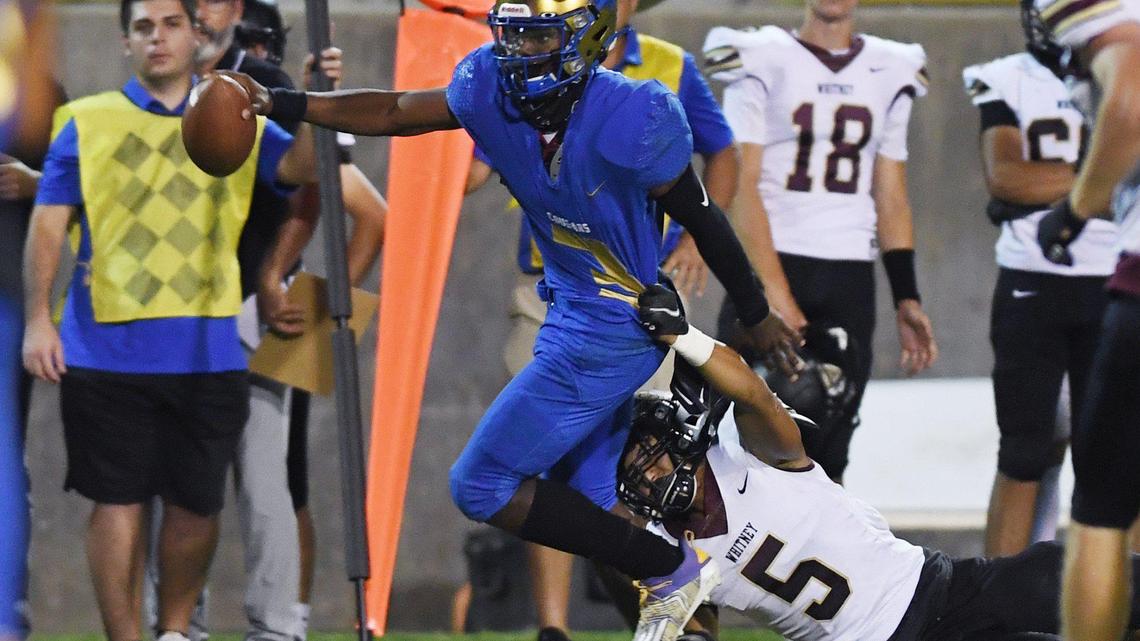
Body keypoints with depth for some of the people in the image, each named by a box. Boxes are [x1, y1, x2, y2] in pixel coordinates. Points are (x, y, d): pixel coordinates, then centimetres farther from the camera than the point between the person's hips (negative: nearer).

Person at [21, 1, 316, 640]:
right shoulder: (88, 123, 7)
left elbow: (301, 167, -5)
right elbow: (49, 224, 4)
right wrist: (38, 320, -5)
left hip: (207, 353, 2)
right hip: (108, 349, -2)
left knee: (197, 503, 5)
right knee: (118, 500, -2)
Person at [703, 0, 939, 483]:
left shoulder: (889, 74, 12)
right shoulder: (763, 62, -1)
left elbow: (891, 199, 15)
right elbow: (741, 186, -8)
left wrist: (906, 299, 5)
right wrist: (776, 296, -15)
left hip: (849, 280, 4)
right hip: (772, 263, -4)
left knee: (826, 455, 3)